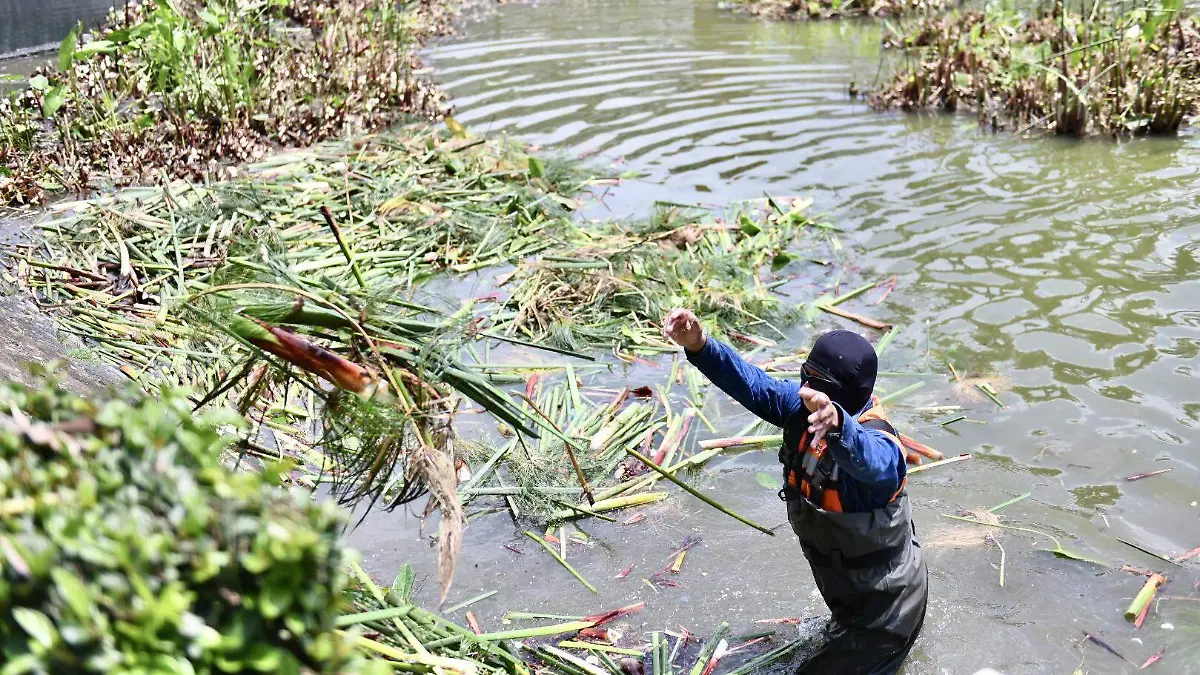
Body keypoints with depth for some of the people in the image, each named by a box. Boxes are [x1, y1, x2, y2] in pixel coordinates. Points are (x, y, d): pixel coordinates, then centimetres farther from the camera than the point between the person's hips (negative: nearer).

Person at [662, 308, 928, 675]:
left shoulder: (877, 443, -34)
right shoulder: (803, 405, -13)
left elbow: (869, 461, -56)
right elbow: (753, 384, -15)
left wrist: (836, 424, -78)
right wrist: (700, 346, -32)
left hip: (885, 599, -8)